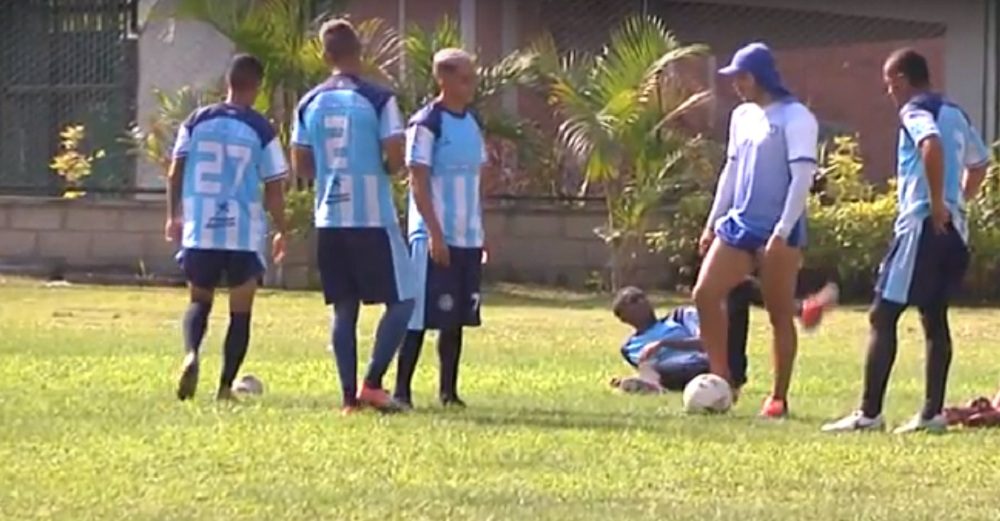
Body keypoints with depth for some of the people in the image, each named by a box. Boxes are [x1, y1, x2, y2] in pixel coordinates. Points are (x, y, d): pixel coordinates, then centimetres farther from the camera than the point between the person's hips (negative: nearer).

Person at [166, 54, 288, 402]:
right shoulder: (261, 130, -5)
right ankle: (226, 386, 6)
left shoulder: (196, 122, 3)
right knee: (240, 312, 10)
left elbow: (175, 173, 4)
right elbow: (273, 189, -3)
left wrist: (174, 215, 16)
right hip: (245, 234, -2)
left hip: (199, 231, 2)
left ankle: (191, 354, -13)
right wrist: (281, 231, 10)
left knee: (199, 301, 16)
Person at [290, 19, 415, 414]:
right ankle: (372, 383, -6)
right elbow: (396, 156, -12)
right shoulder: (378, 99, -8)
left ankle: (349, 396, 6)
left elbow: (300, 166, 8)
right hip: (373, 217, -5)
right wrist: (384, 171, 9)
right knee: (401, 300, 5)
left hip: (329, 219, 5)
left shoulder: (309, 104, 6)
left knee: (344, 308, 9)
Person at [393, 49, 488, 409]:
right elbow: (418, 183, -12)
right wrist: (435, 234, -18)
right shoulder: (426, 123, -9)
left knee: (457, 318, 8)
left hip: (469, 240, 7)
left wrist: (482, 233, 14)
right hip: (435, 239, -7)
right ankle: (401, 390, 0)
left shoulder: (472, 124, 14)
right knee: (420, 318, -5)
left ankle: (449, 390, 13)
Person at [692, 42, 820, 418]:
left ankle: (778, 398, 6)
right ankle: (722, 380, 2)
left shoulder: (796, 118, -9)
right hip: (739, 224, 8)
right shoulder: (742, 117, 14)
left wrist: (782, 232, -20)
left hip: (777, 231, -8)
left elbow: (802, 177, -14)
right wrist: (713, 223, 18)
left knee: (779, 314, -1)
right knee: (705, 294, -5)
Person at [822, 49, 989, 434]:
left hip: (922, 225, -9)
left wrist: (936, 204, -23)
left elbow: (932, 145, -28)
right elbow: (979, 163, 30)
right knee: (934, 317, 11)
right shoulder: (955, 114, 19)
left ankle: (869, 413, -9)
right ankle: (933, 412, 8)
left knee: (882, 315, -6)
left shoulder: (915, 111, -8)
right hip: (954, 229, 9)